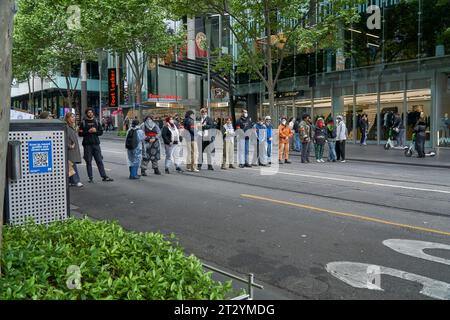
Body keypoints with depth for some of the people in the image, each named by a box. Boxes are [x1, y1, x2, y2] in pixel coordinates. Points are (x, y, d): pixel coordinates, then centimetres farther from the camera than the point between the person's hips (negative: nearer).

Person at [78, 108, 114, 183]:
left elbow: (101, 132, 9)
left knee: (99, 160, 1)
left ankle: (104, 176, 3)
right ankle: (91, 178, 9)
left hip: (96, 143, 2)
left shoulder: (96, 122, 12)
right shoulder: (83, 122, 4)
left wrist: (95, 131, -10)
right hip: (87, 144, -2)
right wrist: (88, 131, -13)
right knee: (88, 162, 2)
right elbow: (80, 133, -2)